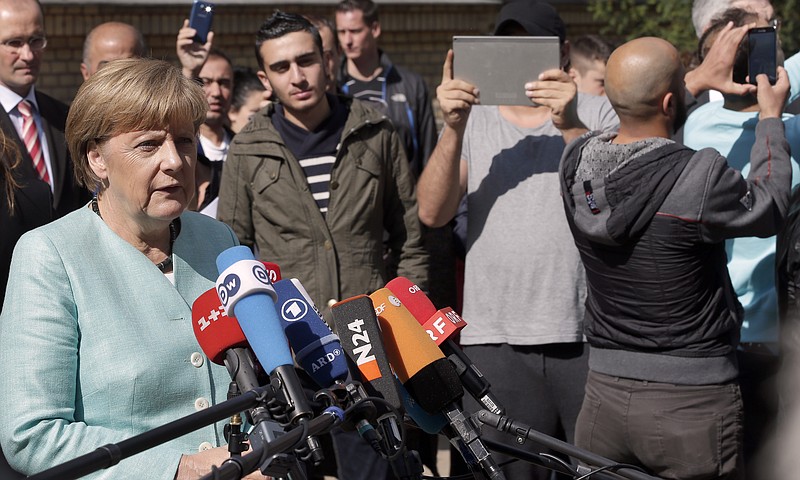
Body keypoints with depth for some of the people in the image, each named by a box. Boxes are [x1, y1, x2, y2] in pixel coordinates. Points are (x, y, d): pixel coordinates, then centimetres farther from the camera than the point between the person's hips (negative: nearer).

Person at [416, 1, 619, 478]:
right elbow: (433, 213, -2)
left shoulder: (597, 115, 7)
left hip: (587, 336, -1)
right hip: (496, 341, 1)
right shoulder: (473, 120, 11)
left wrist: (570, 126, -24)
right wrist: (453, 129, -16)